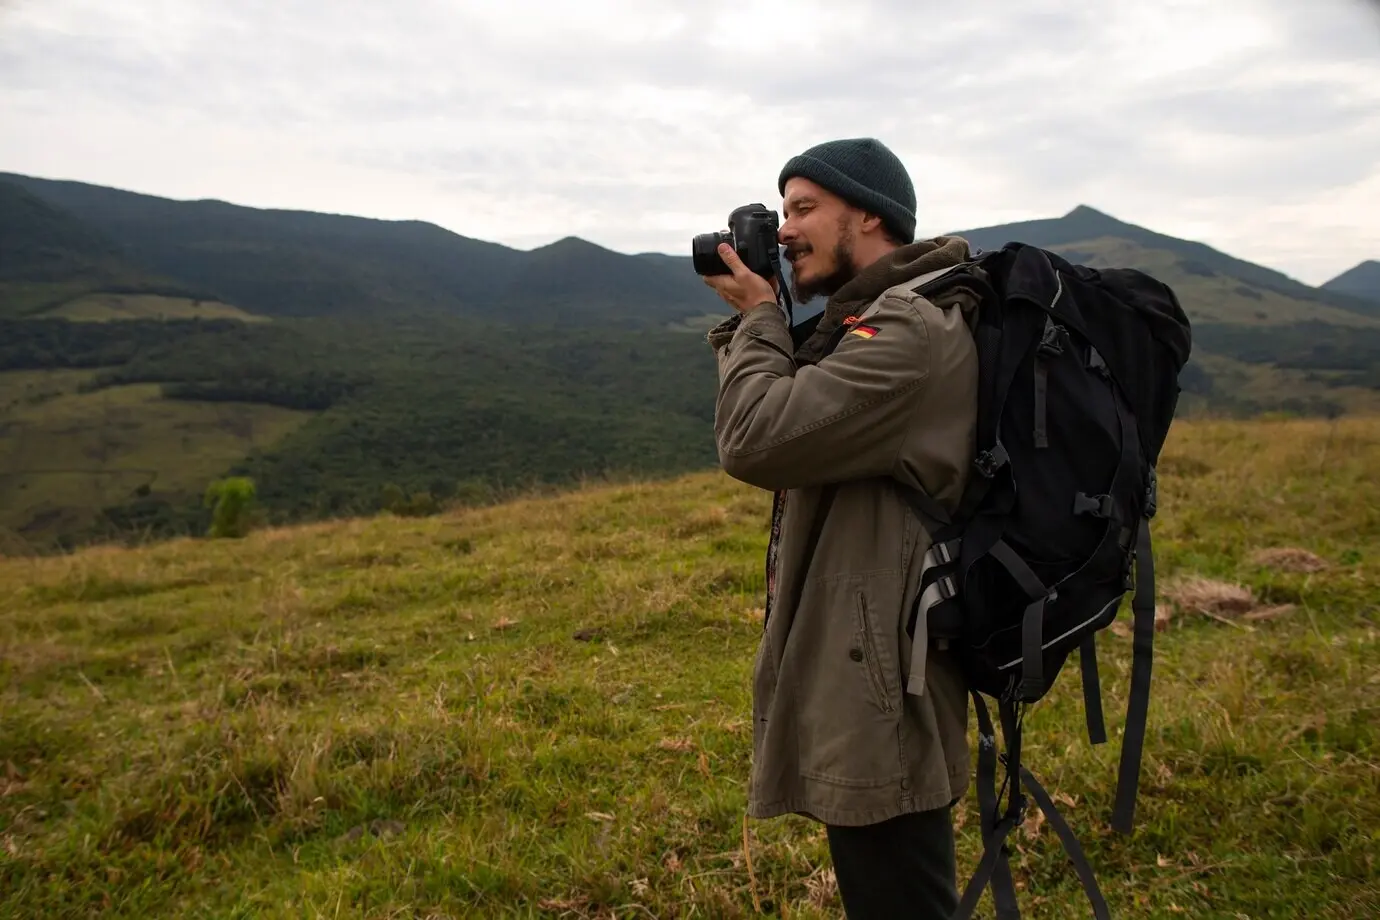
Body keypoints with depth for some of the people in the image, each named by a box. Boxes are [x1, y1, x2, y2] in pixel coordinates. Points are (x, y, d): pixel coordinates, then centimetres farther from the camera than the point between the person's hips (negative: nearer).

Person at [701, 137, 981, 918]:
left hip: (879, 684, -11)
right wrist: (754, 323, 5)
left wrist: (759, 319, -10)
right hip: (861, 670, 11)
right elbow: (795, 424, 15)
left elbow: (757, 439, -25)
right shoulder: (877, 318, 14)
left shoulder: (915, 328, -20)